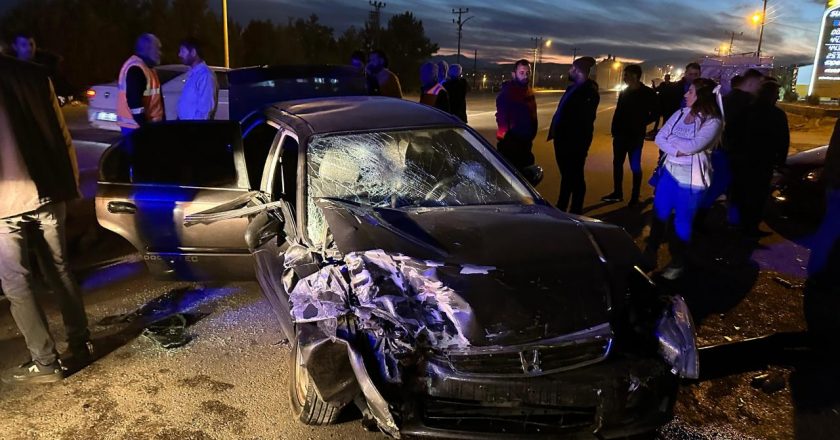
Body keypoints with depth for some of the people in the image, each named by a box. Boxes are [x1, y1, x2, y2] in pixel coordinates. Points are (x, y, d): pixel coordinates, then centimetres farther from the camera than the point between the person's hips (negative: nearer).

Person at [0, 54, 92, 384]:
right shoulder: (34, 75, 3)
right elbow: (61, 133, 6)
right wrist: (72, 180, 15)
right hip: (48, 192, 4)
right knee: (59, 269, 17)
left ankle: (45, 362, 10)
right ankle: (80, 342, 23)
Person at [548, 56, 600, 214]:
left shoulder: (589, 92, -14)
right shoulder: (572, 88, 12)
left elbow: (586, 119, -18)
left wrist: (581, 141, -20)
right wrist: (556, 133, 10)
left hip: (575, 141, -9)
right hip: (563, 139, 9)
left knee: (575, 177, 3)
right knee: (566, 175, 18)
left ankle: (575, 212, 14)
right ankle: (561, 208, 30)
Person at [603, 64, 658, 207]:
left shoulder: (648, 93, -7)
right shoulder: (624, 92, 8)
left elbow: (655, 114, -5)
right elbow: (618, 112, 8)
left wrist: (640, 124, -12)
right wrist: (614, 130, -1)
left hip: (636, 136, -5)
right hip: (621, 134, 6)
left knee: (635, 166, 1)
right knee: (617, 163, 10)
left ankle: (635, 197, 10)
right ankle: (617, 193, 22)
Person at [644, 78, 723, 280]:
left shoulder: (713, 121, -14)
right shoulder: (680, 113, 4)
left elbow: (693, 146, -26)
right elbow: (659, 137, -2)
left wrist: (671, 140, -9)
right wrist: (676, 151, -19)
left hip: (691, 179, -5)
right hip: (669, 172, 5)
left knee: (683, 222, 9)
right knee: (659, 215, 13)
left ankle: (677, 262, 26)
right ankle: (650, 253, 29)